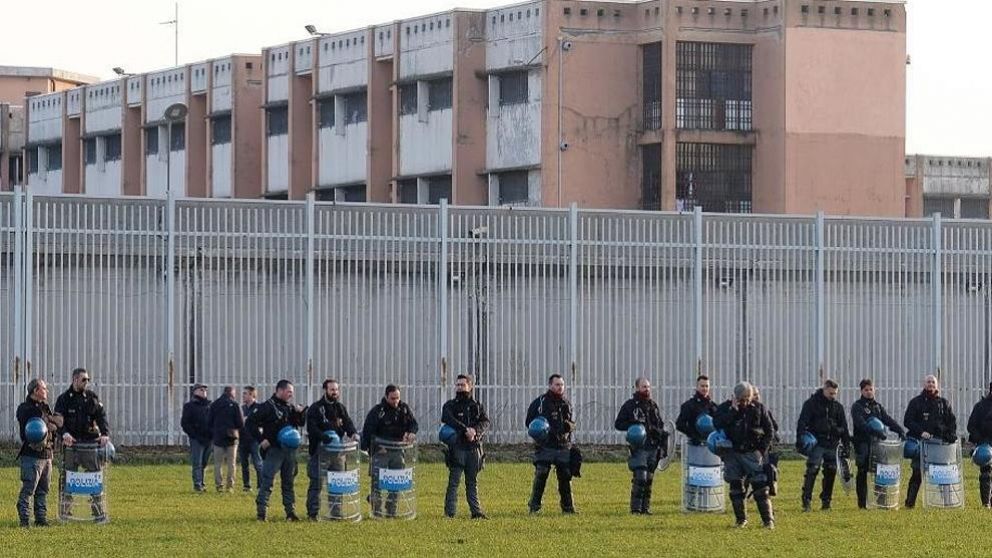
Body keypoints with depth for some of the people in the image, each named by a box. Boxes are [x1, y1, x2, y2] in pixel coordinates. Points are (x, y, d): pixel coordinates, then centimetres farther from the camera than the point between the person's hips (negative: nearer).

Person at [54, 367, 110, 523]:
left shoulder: (92, 397, 9)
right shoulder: (64, 399, 4)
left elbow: (102, 416, 1)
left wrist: (105, 433, -17)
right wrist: (64, 433, -25)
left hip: (90, 441, 1)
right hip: (71, 442, -1)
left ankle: (99, 512, 1)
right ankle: (65, 512, 10)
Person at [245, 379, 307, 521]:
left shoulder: (290, 407, 14)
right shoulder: (268, 407, -7)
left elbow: (300, 423, 23)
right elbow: (250, 423, -11)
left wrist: (301, 413, 1)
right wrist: (261, 439, -15)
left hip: (289, 450, 7)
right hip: (273, 450, -7)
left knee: (288, 482, 11)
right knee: (267, 482, -7)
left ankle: (290, 511, 16)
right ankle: (261, 512, -5)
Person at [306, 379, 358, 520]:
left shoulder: (341, 408, 15)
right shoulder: (315, 408, -2)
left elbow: (347, 423, 6)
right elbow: (311, 428, -12)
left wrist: (353, 433, -16)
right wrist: (325, 437, -27)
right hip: (320, 449, -5)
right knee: (317, 482, -5)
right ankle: (313, 512, -2)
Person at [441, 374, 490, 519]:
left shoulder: (477, 406, 15)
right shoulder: (450, 405, 6)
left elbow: (485, 422, 0)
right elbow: (449, 420, -15)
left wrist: (475, 430, -20)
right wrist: (466, 430, -24)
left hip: (474, 448, 3)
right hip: (456, 448, -3)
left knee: (472, 482, 9)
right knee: (454, 481, -6)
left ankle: (476, 511, 13)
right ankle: (450, 512, -6)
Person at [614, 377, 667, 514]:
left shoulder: (654, 406, 15)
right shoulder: (630, 405, 1)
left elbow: (661, 425, 23)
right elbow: (618, 424, 1)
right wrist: (633, 426, -14)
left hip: (653, 447, 5)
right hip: (639, 448, -5)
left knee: (649, 478, 7)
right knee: (640, 477, -14)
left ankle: (645, 508, 12)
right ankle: (636, 508, -9)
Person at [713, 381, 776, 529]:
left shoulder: (759, 408, 2)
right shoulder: (725, 408, 0)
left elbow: (770, 431, 9)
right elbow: (717, 424, -18)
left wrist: (763, 449, -1)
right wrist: (733, 410, -20)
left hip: (752, 452, -1)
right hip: (732, 454, 1)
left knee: (760, 486, -7)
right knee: (735, 486, 2)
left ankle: (768, 520, -6)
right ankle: (741, 519, 12)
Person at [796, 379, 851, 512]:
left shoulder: (837, 406, 13)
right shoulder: (812, 403, 0)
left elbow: (844, 426, 17)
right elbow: (802, 422, -5)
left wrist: (846, 444, 12)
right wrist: (800, 439, -16)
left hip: (832, 445, 5)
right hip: (816, 444, -5)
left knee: (831, 472, 5)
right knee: (812, 471, -13)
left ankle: (826, 501, 16)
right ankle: (807, 500, -15)